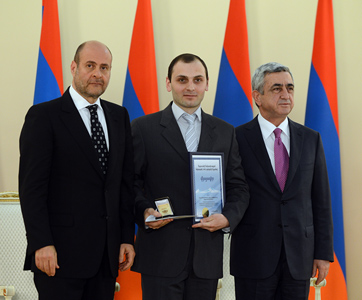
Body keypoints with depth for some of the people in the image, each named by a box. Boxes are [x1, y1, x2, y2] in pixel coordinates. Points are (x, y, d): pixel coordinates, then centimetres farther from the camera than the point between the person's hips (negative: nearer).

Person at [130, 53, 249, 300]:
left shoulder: (225, 132, 12)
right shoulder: (143, 128, 3)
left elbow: (238, 187, 12)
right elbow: (131, 182, 2)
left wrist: (228, 217, -7)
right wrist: (144, 211, -17)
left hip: (207, 254, 3)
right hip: (161, 254, -3)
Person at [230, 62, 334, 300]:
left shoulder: (310, 139, 6)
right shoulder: (238, 138, -2)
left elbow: (321, 200, 7)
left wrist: (324, 252, 4)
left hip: (299, 258, 3)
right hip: (254, 257, -2)